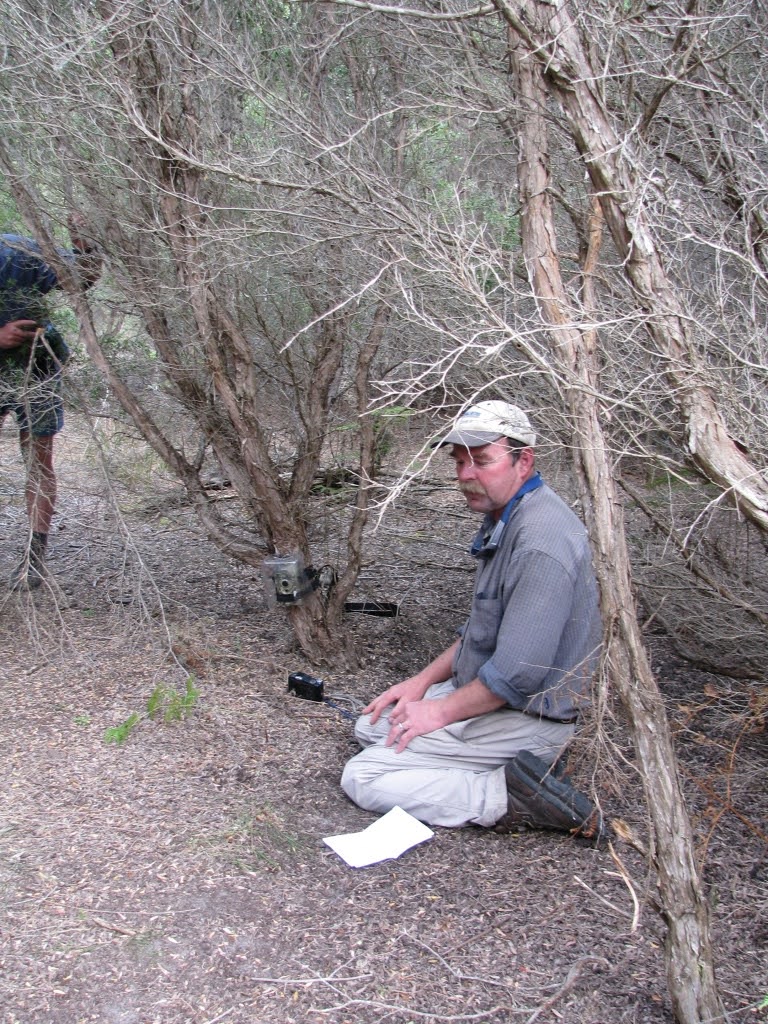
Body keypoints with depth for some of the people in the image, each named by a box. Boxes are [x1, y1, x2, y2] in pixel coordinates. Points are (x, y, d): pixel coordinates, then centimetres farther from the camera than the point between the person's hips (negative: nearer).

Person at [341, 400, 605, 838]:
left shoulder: (540, 542, -28)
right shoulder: (504, 519, 7)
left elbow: (518, 673, -29)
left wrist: (441, 711, -15)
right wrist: (424, 681, 10)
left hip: (525, 716, -11)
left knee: (363, 778, -12)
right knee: (372, 726, 19)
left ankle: (520, 800, -11)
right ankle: (517, 770, 9)